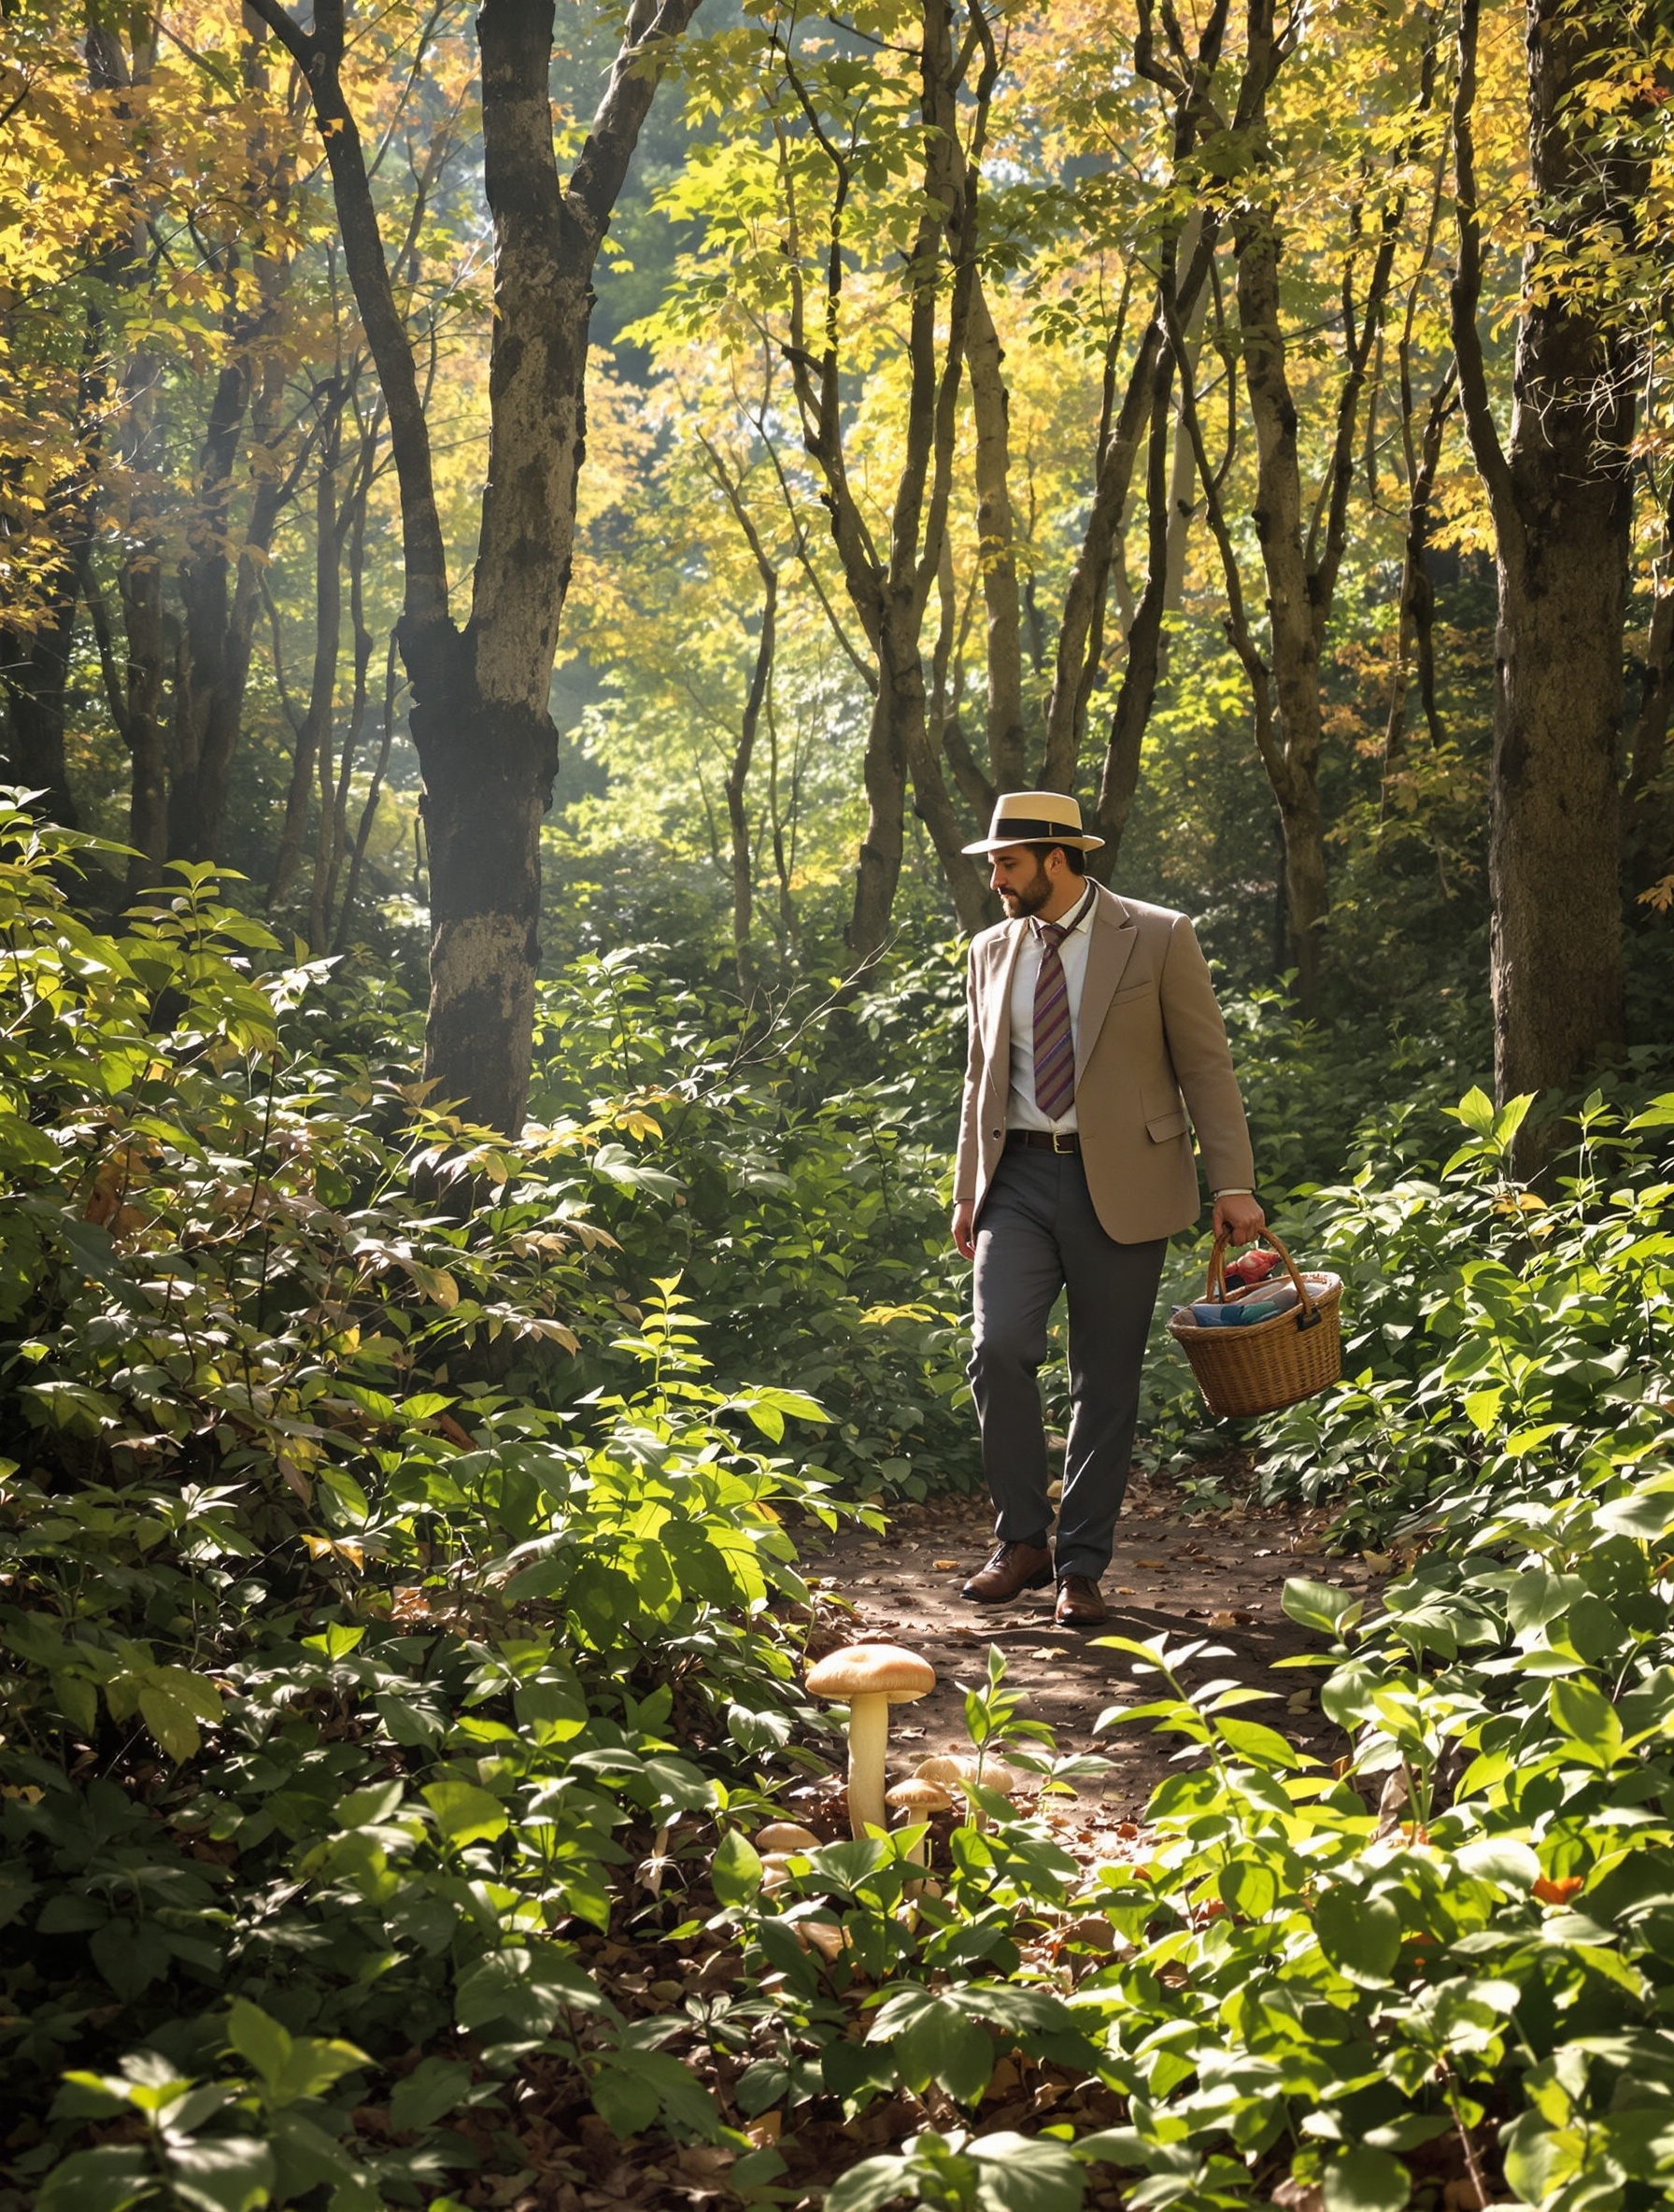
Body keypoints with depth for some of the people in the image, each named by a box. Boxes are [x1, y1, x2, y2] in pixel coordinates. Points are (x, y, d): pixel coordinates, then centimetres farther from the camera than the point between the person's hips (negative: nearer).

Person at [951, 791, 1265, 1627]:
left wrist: (1233, 1185, -8)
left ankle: (1081, 1567, 13)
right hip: (1020, 1180, 3)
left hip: (1119, 1183, -3)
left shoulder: (1157, 938, -2)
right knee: (998, 1348, -13)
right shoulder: (992, 951, 12)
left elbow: (1206, 1066, -2)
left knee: (1105, 1382, 2)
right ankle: (1024, 1541, 3)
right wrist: (967, 1190, 15)